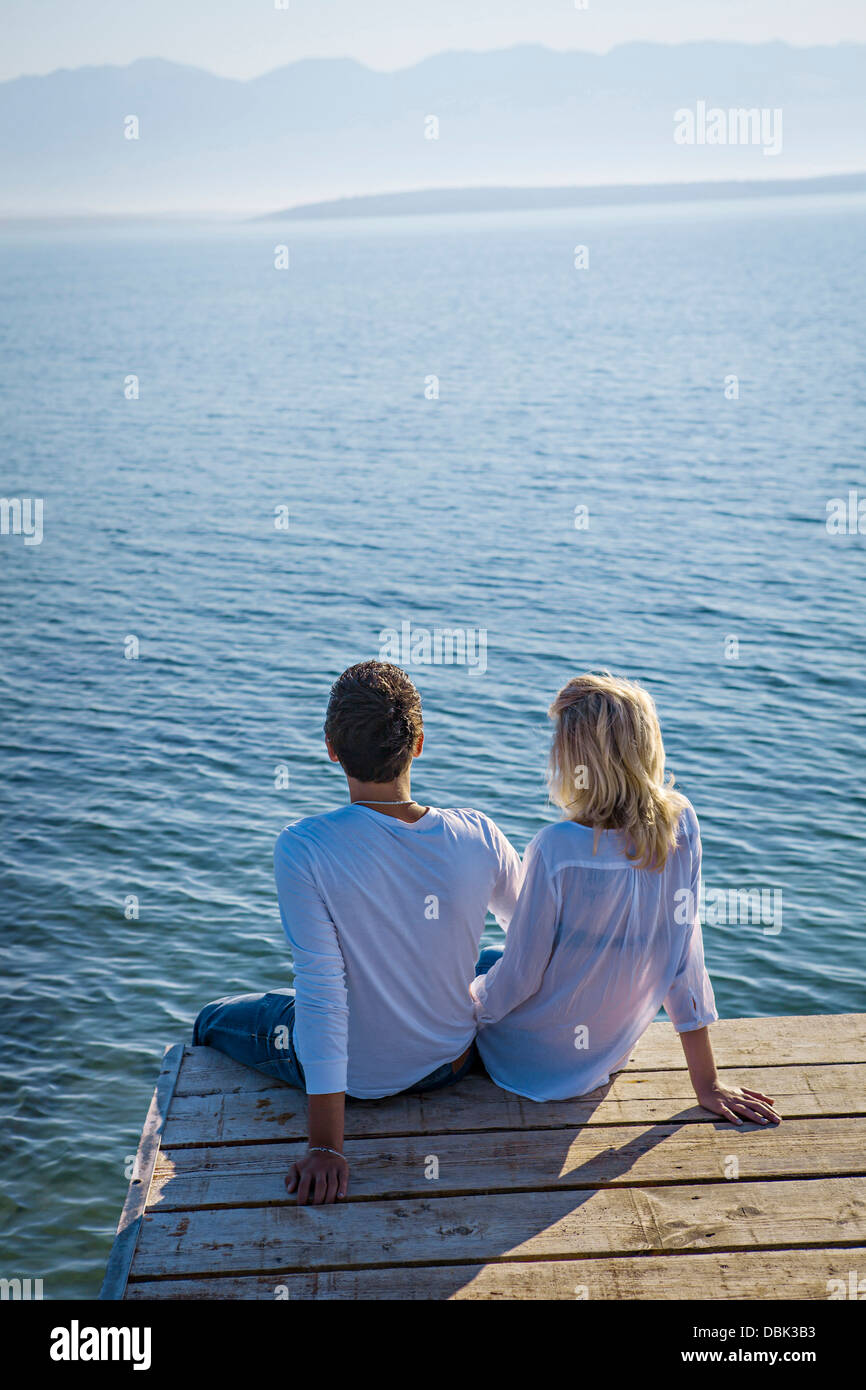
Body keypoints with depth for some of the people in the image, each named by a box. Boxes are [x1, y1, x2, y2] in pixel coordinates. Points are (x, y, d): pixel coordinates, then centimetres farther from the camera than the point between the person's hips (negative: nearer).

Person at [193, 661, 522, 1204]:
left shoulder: (303, 848, -29)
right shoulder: (478, 838, -19)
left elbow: (322, 992, -29)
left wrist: (326, 1146, -23)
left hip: (356, 1074, -2)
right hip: (452, 1062, 3)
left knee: (213, 1020, 26)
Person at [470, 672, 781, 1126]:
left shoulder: (556, 849, -32)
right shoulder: (680, 825, -17)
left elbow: (519, 978, -21)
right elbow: (685, 952, -11)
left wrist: (474, 998, 3)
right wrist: (706, 1082, -3)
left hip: (535, 1058, -5)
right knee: (490, 961, 32)